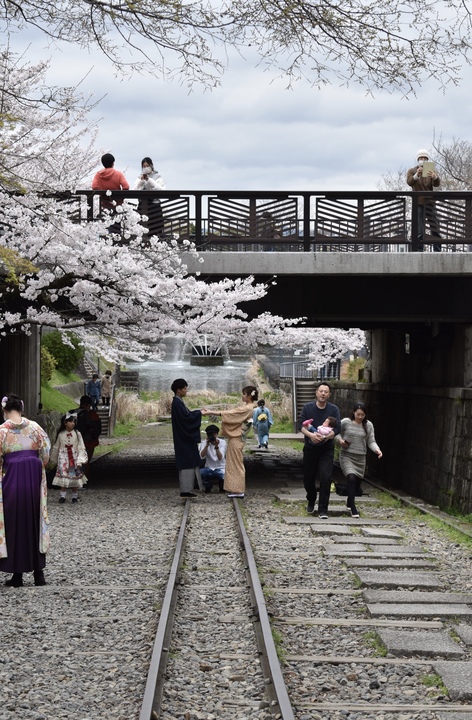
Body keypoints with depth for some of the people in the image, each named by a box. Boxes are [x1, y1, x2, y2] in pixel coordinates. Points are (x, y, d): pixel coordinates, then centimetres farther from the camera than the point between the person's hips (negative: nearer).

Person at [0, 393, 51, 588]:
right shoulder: (34, 427, 0)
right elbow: (46, 453, 2)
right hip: (34, 479, 3)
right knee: (35, 522, 13)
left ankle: (18, 575, 8)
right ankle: (39, 572, 14)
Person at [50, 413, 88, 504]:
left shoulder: (77, 434, -3)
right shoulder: (61, 434, 0)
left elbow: (81, 448, -4)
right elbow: (56, 448, 11)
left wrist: (80, 461, -11)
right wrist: (54, 460, 17)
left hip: (74, 458, 0)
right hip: (63, 458, 0)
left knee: (75, 476, 4)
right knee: (63, 476, -5)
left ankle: (75, 495, 16)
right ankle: (63, 495, 2)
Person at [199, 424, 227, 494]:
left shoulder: (222, 442, -6)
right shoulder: (203, 443, -2)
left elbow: (220, 458, -20)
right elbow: (202, 456, -19)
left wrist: (216, 447, -34)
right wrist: (207, 445, -30)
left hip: (220, 468, -1)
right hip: (209, 468, 1)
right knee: (200, 472, -33)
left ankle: (222, 485, 6)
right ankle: (208, 485, 3)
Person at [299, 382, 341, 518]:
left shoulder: (334, 409, -1)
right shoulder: (308, 407, 0)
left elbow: (337, 428, -9)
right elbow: (301, 424, -9)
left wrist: (325, 437, -27)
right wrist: (310, 434, -28)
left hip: (326, 448, -1)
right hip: (310, 447, 1)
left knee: (325, 477, -14)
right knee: (308, 477, 10)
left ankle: (323, 509, -8)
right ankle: (311, 501, 39)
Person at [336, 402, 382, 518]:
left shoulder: (368, 425, 3)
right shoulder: (345, 422, -5)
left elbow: (371, 441, 3)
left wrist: (377, 450, -15)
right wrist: (340, 440, -11)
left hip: (360, 458, 4)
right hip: (347, 456, -4)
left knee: (357, 482, 12)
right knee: (351, 478, -23)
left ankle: (349, 502, 41)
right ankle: (353, 508, -21)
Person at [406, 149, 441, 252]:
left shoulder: (431, 171, 9)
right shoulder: (412, 171, 6)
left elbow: (437, 184, -8)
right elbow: (409, 182, -14)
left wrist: (434, 177, -33)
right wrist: (416, 175, -36)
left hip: (429, 202, 2)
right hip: (418, 203, -1)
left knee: (435, 228, -2)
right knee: (419, 229, -4)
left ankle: (437, 250, -2)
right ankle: (419, 250, -2)